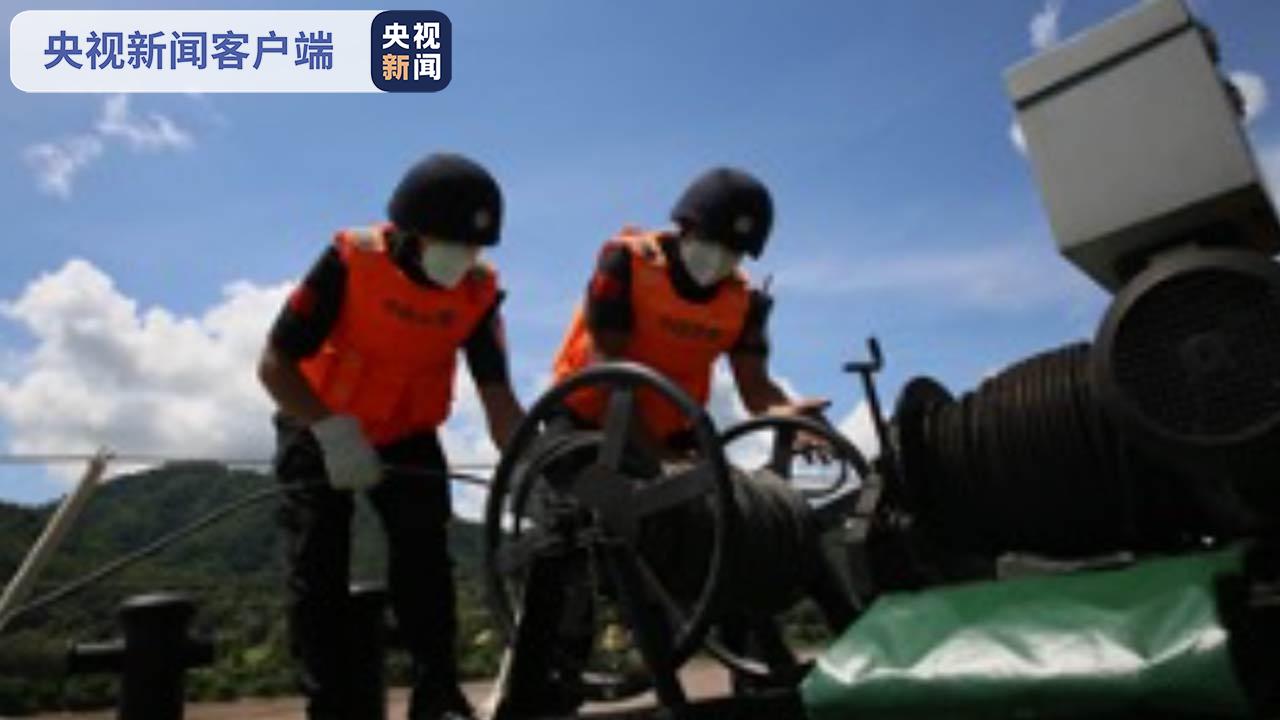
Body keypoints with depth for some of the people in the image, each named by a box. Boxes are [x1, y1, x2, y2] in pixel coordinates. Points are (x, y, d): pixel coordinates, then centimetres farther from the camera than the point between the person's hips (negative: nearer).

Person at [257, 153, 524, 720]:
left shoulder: (479, 290, -17)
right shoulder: (351, 260, -26)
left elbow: (498, 397, -17)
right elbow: (275, 365, -21)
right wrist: (333, 431, -31)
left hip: (407, 435, 2)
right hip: (319, 433, -1)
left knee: (425, 553, -12)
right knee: (317, 572, -4)